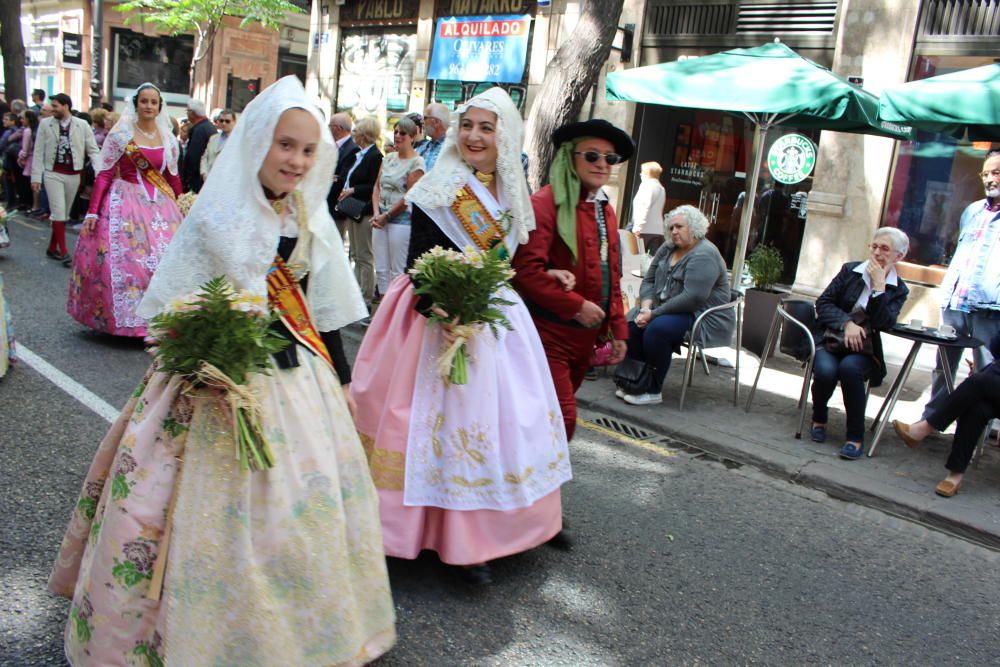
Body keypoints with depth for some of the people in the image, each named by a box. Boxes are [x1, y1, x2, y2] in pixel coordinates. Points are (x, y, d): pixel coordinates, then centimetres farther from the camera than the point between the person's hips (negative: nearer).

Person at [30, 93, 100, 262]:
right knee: (58, 212, -8)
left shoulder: (82, 125, -1)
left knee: (64, 213, 10)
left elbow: (93, 150, -2)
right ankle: (63, 251, -3)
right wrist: (36, 177, -3)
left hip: (73, 175, 1)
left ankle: (52, 248, 23)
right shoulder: (45, 124, 0)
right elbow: (39, 152, 1)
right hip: (53, 173, -1)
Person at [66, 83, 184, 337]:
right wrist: (92, 211, -10)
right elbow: (104, 174, -5)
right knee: (122, 260, -5)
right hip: (125, 202, -3)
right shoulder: (121, 135, -2)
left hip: (160, 204, 4)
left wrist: (182, 210, 12)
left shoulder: (168, 139, 9)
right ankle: (124, 318, 8)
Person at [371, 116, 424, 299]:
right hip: (381, 219, 7)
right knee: (381, 269, 9)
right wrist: (377, 213, -4)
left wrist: (386, 216, -7)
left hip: (401, 219, -7)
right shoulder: (388, 158, 13)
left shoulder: (416, 162, -7)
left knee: (397, 271, -2)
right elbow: (377, 187, 11)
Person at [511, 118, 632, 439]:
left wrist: (617, 329, 16)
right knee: (560, 419, -10)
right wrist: (576, 306, -18)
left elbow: (611, 277, 20)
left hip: (585, 336, 8)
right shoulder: (548, 202, -12)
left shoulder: (605, 210, 15)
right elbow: (527, 269, -22)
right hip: (550, 333, -8)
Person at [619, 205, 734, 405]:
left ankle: (653, 391, -18)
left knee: (656, 329, -31)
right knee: (632, 323, -12)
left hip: (705, 320, -8)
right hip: (669, 311, 9)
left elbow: (692, 298, -27)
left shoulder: (704, 255, -17)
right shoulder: (667, 248, 10)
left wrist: (654, 313, -23)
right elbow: (649, 280, 11)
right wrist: (647, 305, -11)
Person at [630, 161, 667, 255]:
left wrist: (638, 227, -22)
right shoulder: (660, 188, 21)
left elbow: (644, 207, -17)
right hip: (658, 230, 8)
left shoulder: (647, 185, -4)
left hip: (646, 230, -8)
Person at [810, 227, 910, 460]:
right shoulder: (850, 271, 7)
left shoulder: (898, 290, 6)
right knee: (825, 370, -32)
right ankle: (819, 419, 0)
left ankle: (856, 437, -23)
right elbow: (823, 303, 1)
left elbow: (884, 323, -11)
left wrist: (878, 286, -14)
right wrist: (846, 323, -15)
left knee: (850, 368, -35)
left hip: (863, 349, -1)